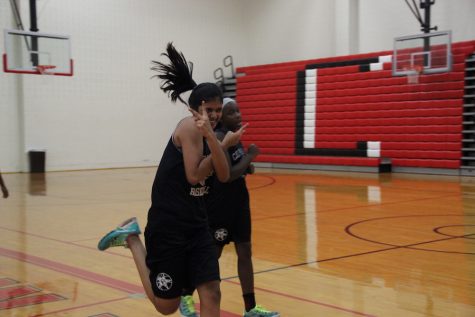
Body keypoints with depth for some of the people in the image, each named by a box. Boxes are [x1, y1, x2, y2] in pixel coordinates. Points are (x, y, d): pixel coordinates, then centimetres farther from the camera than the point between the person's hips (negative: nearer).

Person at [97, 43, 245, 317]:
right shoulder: (190, 126, -14)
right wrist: (222, 144, -14)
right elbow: (195, 176, -19)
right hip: (168, 225, -8)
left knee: (211, 293, -2)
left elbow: (223, 176, -5)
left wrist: (212, 138, -19)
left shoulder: (205, 133, 10)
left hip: (197, 223, 8)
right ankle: (132, 238, 22)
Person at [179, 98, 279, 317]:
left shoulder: (233, 135, 9)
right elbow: (227, 175, -27)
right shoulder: (218, 138, -19)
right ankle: (186, 297, 25)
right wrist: (250, 156, -16)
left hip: (238, 201, 9)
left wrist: (247, 168, 2)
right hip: (220, 204, -9)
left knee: (245, 252, 8)